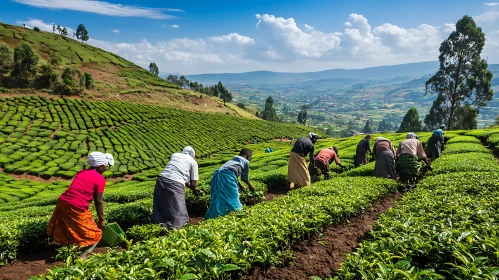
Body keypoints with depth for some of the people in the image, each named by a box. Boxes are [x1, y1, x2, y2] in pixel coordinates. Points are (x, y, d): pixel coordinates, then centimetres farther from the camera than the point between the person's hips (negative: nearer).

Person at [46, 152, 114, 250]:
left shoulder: (81, 172, 16)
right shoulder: (100, 179, -5)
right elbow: (99, 201, -2)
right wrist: (102, 220, 8)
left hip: (62, 202, 7)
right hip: (77, 208, -7)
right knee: (94, 235, 5)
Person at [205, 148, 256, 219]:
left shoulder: (233, 160, 36)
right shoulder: (246, 161, 17)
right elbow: (245, 178, 23)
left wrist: (240, 186, 58)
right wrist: (251, 186, 42)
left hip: (217, 174, 7)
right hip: (227, 176, -7)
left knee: (218, 201, 8)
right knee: (231, 200, -3)